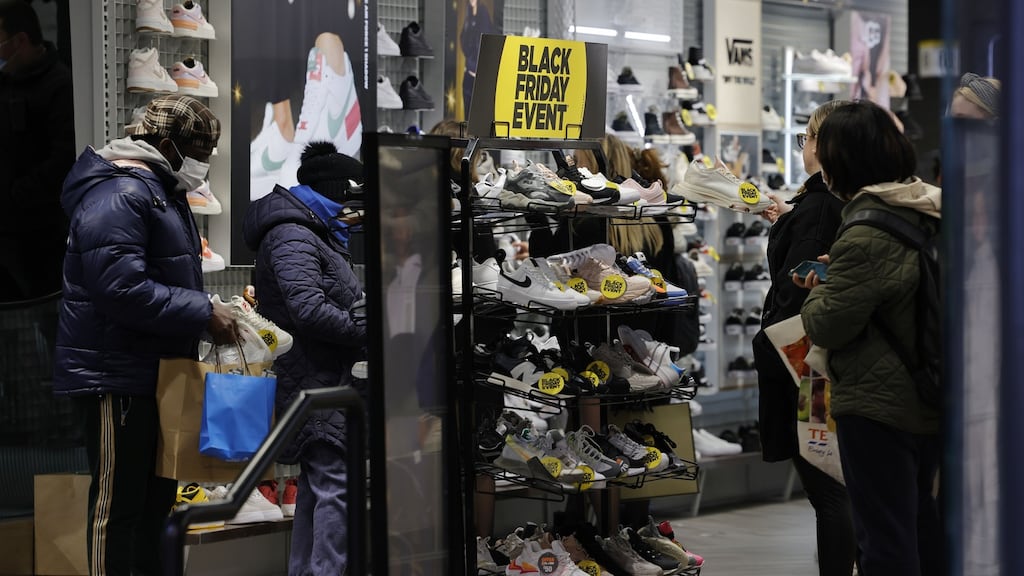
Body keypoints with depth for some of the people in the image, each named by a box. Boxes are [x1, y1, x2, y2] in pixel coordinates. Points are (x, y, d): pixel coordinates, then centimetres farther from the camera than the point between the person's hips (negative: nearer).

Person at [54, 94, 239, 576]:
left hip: (159, 372, 10)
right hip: (118, 377, -10)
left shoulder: (162, 191, 18)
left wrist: (213, 310, 8)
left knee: (156, 499, 16)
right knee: (117, 502, -4)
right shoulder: (118, 195, -16)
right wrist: (203, 315, -21)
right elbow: (122, 288, -27)